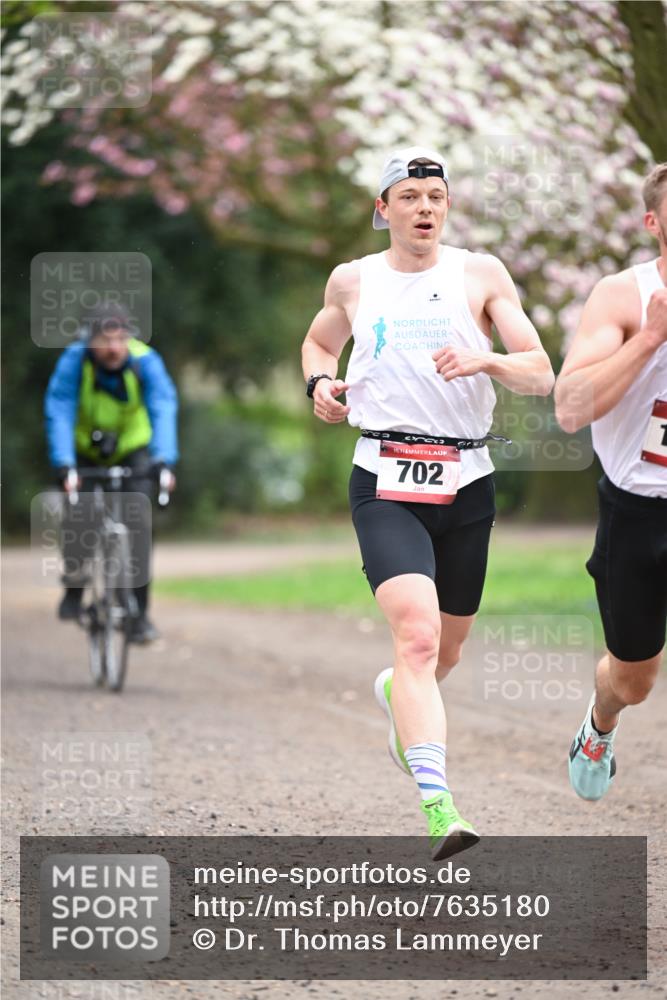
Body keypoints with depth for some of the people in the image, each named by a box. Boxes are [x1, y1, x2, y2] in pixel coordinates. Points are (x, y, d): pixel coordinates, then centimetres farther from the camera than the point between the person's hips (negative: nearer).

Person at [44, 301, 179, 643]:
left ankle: (139, 611, -9)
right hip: (85, 453, 0)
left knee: (138, 520, -16)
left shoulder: (145, 362, -26)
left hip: (132, 451, 0)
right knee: (74, 514, -21)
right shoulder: (74, 361, -26)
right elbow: (59, 413, -34)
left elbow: (164, 410, -37)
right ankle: (75, 587, 2)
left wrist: (164, 459, -53)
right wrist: (63, 464, -48)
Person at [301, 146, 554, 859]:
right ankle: (438, 809, -32)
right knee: (417, 633, -22)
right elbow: (319, 342, 29)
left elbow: (540, 375, -2)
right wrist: (320, 384, 7)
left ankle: (397, 693, 54)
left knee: (447, 648, 15)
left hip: (465, 482, 2)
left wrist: (487, 360, -22)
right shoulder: (352, 281, 8)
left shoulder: (481, 275, 4)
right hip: (385, 484, -2)